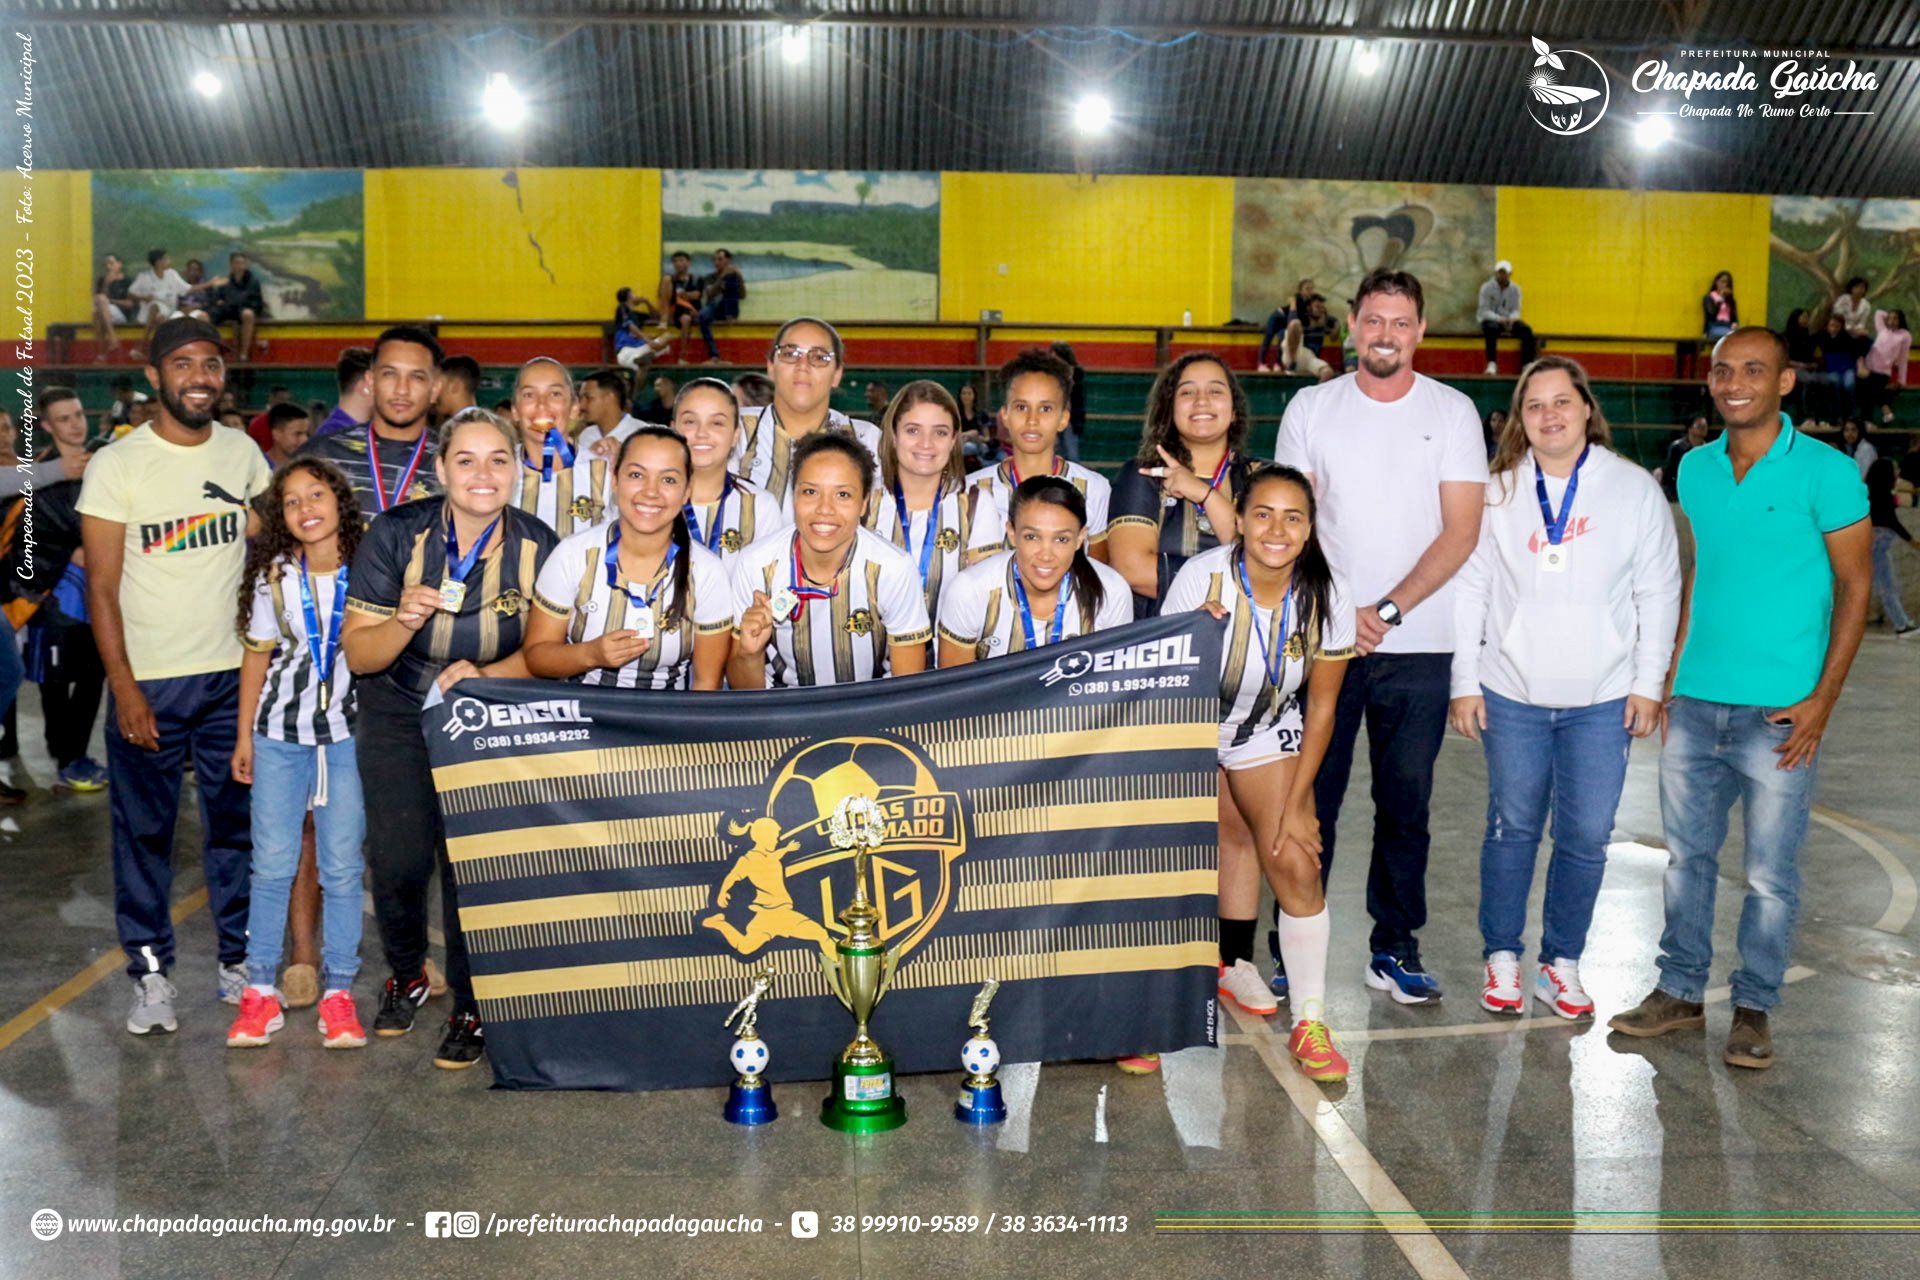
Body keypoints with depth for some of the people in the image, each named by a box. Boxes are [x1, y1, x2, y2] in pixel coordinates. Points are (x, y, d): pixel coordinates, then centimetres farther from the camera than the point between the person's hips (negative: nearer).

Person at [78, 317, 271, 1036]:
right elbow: (102, 586, -6)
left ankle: (240, 959, 21)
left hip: (233, 674, 3)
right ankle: (150, 972, 17)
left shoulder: (243, 454, 5)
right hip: (147, 681, -2)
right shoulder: (117, 464, -5)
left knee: (237, 824, 8)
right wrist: (123, 687, -11)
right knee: (144, 830, 5)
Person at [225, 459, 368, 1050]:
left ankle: (339, 990, 12)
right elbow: (257, 656, 8)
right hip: (280, 734, 1)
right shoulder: (273, 577, 1)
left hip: (349, 735, -1)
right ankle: (261, 989, 13)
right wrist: (245, 734, 8)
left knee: (342, 867, 3)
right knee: (273, 863, 3)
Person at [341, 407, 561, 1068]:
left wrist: (485, 676, -21)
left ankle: (472, 1009, 9)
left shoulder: (537, 547, -13)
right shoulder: (397, 534, -14)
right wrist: (405, 621, -31)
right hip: (399, 712, 1)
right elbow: (359, 654, -11)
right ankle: (406, 973, 22)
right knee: (399, 857, -10)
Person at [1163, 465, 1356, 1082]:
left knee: (1297, 866, -9)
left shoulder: (1326, 596, -17)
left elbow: (1321, 706, -8)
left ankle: (1310, 1025, 1)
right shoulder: (1203, 577, -23)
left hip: (1269, 734, 1)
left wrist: (1295, 804, -9)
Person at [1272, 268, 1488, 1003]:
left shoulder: (1452, 412, 3)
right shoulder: (1311, 408, 5)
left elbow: (1461, 531, -3)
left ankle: (1395, 948, 20)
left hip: (1418, 646, 0)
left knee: (1405, 802, 8)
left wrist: (1388, 609, -12)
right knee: (1310, 797, 4)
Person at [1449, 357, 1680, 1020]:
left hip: (1603, 702, 0)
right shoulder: (1498, 491, 2)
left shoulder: (1633, 488, 0)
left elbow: (1658, 592, 3)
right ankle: (1501, 956, 23)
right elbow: (1469, 588, 4)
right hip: (1512, 694, 0)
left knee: (1586, 837, 4)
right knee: (1512, 828, 8)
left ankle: (1562, 962, 20)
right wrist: (1465, 682, 1)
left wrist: (1649, 683, 0)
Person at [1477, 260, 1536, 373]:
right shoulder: (1487, 287, -5)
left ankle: (1527, 365, -25)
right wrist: (1500, 319, -28)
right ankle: (1492, 364, -38)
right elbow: (1484, 311, -12)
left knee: (1526, 329, -23)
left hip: (1508, 321, 4)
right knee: (1492, 328, -39)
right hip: (1489, 320, -4)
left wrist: (1512, 319, -22)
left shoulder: (1515, 289, 6)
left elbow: (1515, 310, 3)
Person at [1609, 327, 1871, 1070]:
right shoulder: (1696, 470, 8)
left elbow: (1854, 589, -5)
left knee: (1771, 873, 4)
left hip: (1778, 711, -4)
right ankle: (1681, 990, 25)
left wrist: (1822, 700, -11)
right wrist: (1667, 680, 11)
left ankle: (1753, 1009, 19)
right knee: (1686, 854, 12)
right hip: (1695, 703, 5)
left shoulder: (1825, 473, -7)